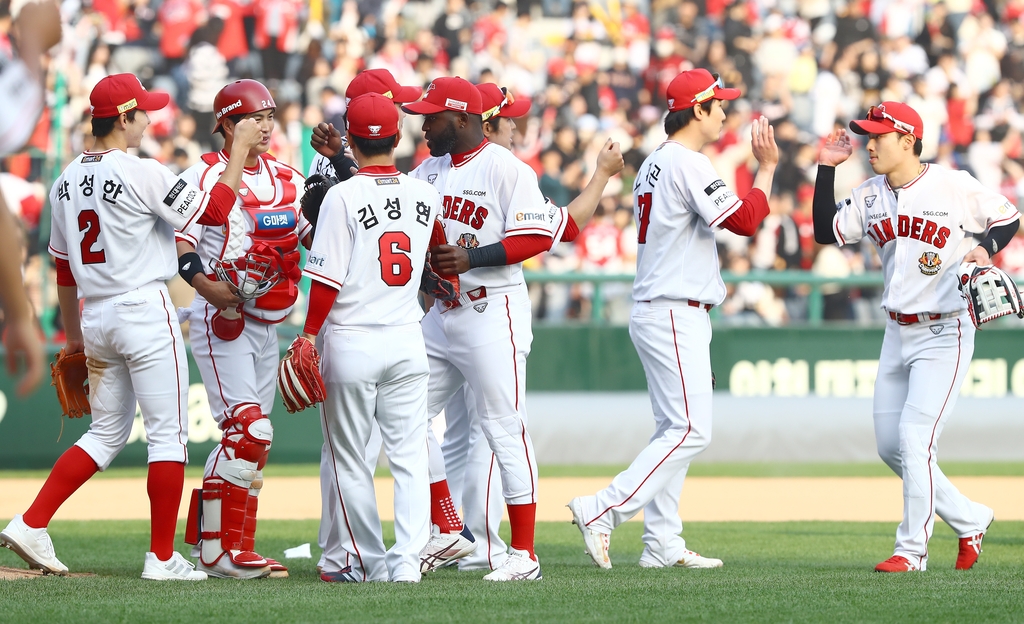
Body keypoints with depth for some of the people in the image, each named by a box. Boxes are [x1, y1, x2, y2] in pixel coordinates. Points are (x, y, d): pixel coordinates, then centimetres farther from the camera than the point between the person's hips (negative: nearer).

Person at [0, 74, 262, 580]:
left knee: (106, 434, 16)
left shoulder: (67, 181, 9)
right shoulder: (143, 174, -14)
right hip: (144, 311, -7)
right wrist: (241, 150, -2)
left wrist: (73, 335, 22)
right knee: (168, 434, 0)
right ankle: (162, 557, 0)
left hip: (95, 318, 7)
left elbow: (64, 267, 15)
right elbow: (214, 211, -11)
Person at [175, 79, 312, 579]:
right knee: (249, 431, -16)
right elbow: (176, 244, -13)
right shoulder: (204, 176, -7)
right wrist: (208, 287, -29)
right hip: (219, 321, -8)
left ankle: (206, 534, 18)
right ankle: (221, 550, -12)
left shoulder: (289, 180, 12)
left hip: (266, 325, 8)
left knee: (245, 439, 10)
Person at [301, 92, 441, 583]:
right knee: (409, 455, 5)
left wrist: (308, 337, -4)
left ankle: (367, 560, 12)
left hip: (352, 342, -4)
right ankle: (408, 559, -4)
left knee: (349, 458, 8)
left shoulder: (343, 196, -11)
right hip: (408, 340, 4)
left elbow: (328, 279, -13)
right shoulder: (425, 197, 3)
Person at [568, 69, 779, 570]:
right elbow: (744, 220, -19)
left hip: (654, 312, 10)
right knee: (690, 430, -12)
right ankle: (602, 511, -17)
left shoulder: (653, 165, 17)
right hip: (676, 315, -10)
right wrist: (767, 167, -10)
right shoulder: (688, 165, -14)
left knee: (674, 430, 11)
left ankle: (663, 544, 10)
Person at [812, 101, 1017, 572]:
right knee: (890, 446, 7)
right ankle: (969, 520, 22)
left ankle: (911, 549, -4)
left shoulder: (955, 187, -10)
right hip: (897, 334, 7)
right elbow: (826, 232, 5)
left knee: (914, 437, -14)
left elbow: (1008, 218, 0)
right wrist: (826, 169, 1)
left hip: (944, 334, -7)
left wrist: (985, 248, -19)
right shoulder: (869, 197, 5)